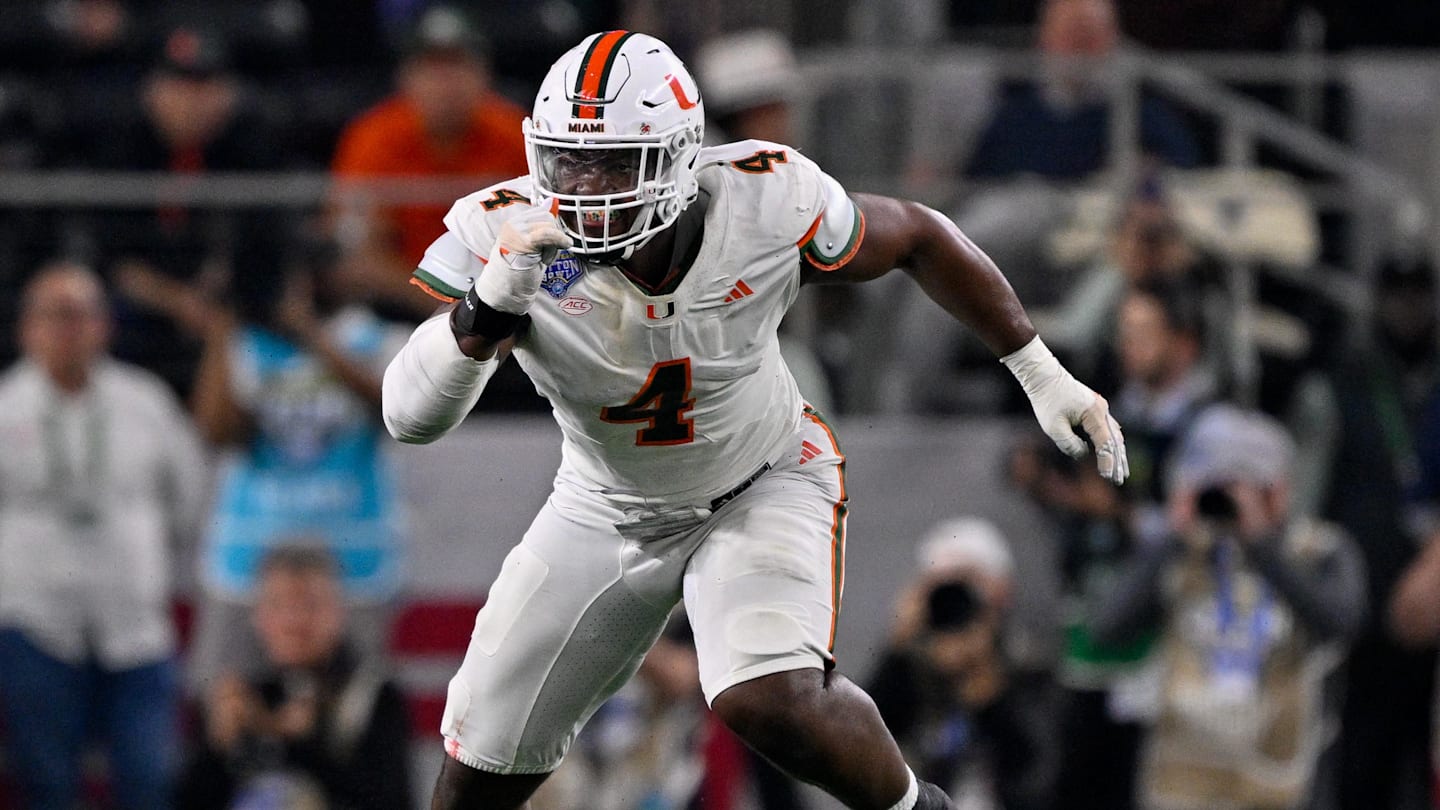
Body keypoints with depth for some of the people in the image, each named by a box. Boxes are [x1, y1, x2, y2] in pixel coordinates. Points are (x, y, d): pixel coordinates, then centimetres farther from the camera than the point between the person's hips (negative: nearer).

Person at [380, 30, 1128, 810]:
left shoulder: (765, 205, -27)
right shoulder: (504, 237, -29)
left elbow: (917, 238, -7)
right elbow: (411, 417, -35)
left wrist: (1042, 373, -3)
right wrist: (488, 305, -53)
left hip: (763, 486, -2)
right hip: (607, 507, 2)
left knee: (773, 703, -29)